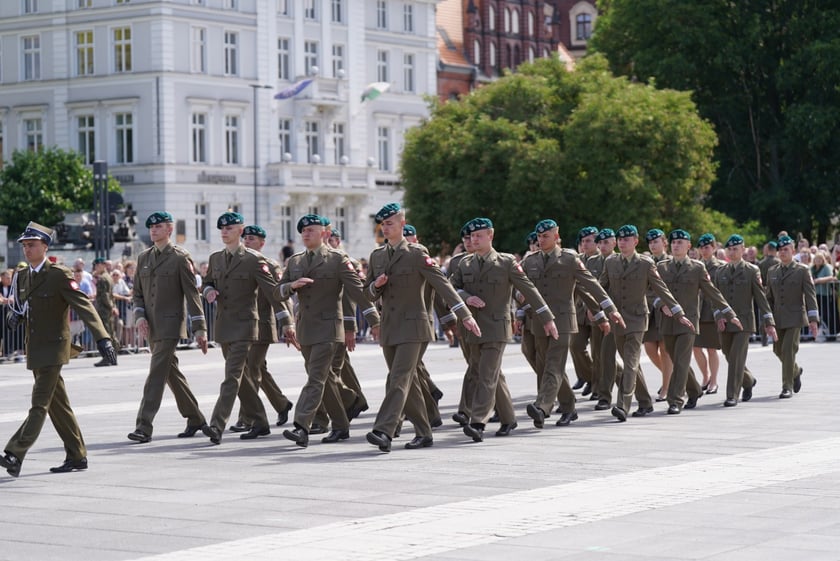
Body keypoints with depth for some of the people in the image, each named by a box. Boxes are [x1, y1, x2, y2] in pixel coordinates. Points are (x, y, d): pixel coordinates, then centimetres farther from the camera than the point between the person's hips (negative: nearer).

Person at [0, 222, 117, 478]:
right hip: (34, 349, 8)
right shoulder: (21, 277, 11)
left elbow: (84, 306, -18)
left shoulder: (60, 275, -10)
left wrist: (102, 338, -29)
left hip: (53, 348, -8)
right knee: (58, 405, 11)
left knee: (39, 404, -11)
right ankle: (76, 457, 17)